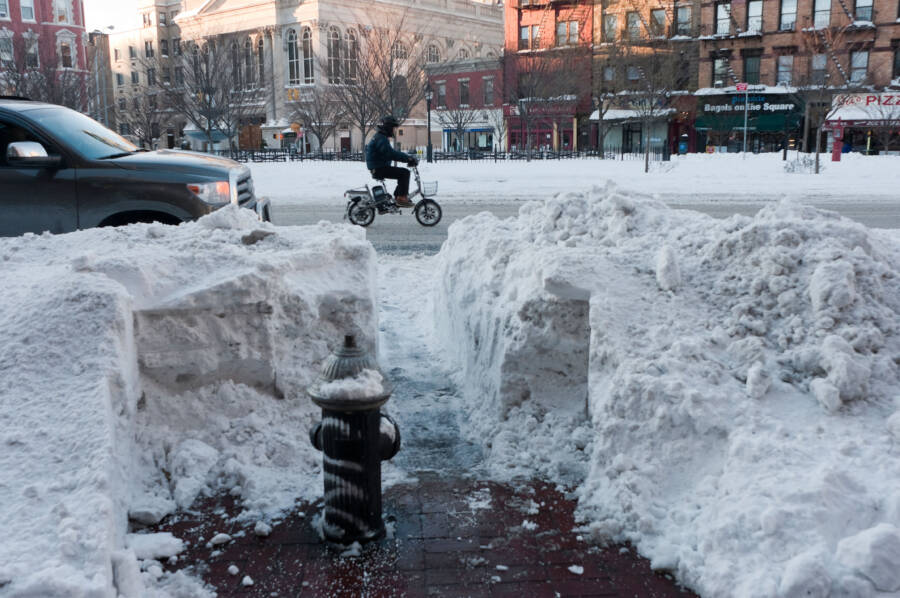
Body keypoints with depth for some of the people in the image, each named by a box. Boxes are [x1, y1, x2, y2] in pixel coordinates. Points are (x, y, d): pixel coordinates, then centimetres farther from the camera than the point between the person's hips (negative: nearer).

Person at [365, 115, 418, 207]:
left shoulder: (380, 137, 19)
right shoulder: (381, 139, -16)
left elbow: (391, 154, 20)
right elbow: (391, 153, -29)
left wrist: (407, 158, 9)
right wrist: (408, 158, -28)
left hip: (378, 168, 11)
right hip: (379, 169, -11)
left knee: (403, 173, 16)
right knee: (405, 173, -16)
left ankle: (397, 196, 16)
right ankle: (401, 198, -16)